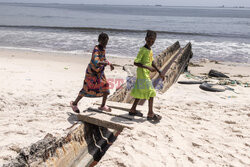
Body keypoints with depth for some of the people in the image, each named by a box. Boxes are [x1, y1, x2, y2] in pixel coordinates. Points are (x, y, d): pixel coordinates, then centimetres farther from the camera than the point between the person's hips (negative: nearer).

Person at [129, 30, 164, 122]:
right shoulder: (142, 50, -16)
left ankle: (133, 110, 27)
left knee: (140, 92, 15)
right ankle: (150, 114, 1)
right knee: (151, 92, -7)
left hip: (146, 74, 9)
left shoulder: (150, 50, 11)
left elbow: (152, 62, 20)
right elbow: (135, 62, -22)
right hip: (142, 74, -9)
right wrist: (148, 67, -29)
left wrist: (159, 72, 18)